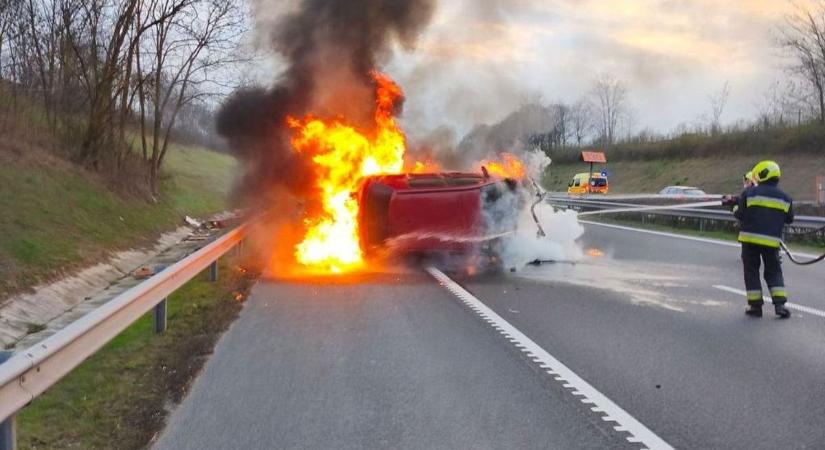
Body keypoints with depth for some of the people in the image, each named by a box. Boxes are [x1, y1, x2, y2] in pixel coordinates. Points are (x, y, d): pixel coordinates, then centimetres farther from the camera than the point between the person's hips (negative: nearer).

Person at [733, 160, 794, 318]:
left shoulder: (750, 192, -5)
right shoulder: (785, 198, 5)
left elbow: (740, 214, -2)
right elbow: (789, 219, 13)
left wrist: (735, 209, 20)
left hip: (750, 238, -2)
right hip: (772, 240, 2)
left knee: (751, 271, 7)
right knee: (774, 271, 12)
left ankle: (755, 306, 7)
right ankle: (780, 304, 0)